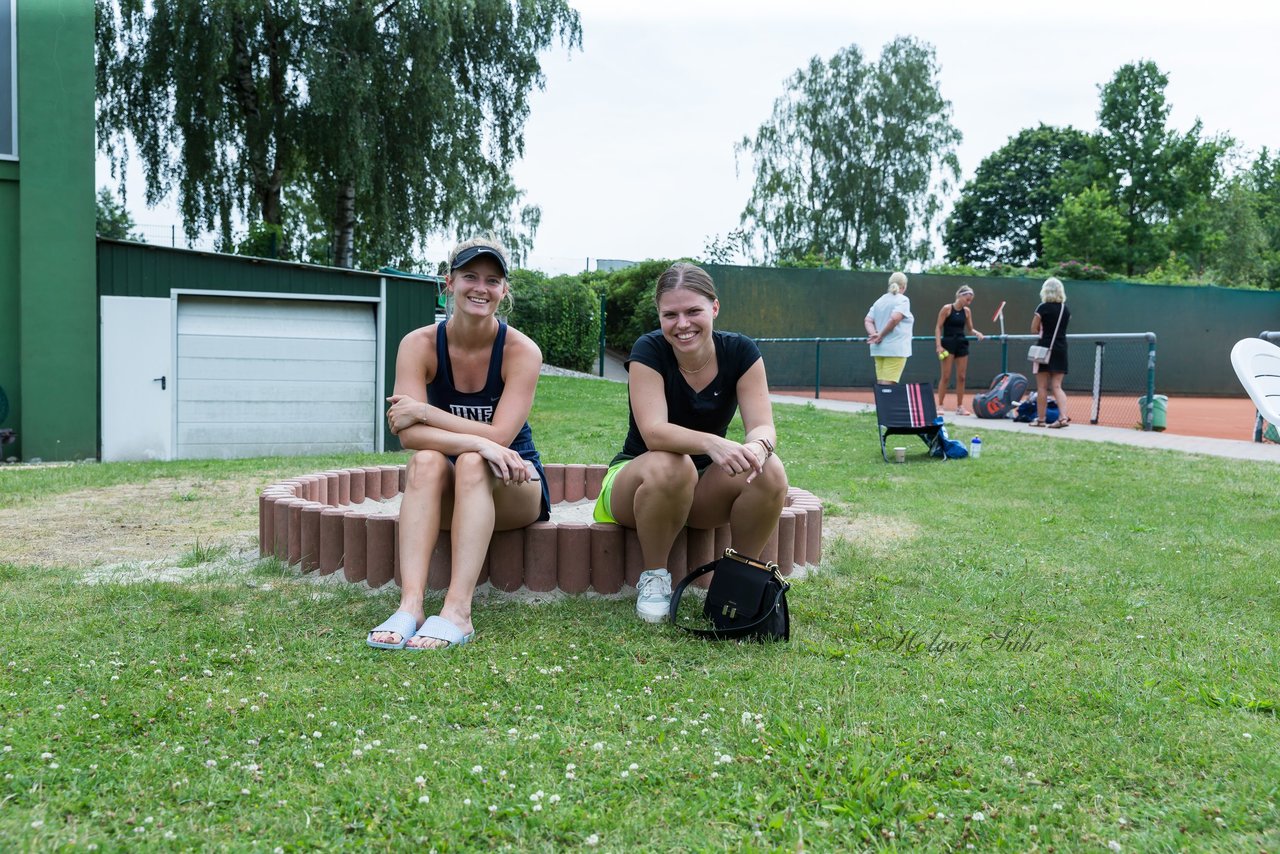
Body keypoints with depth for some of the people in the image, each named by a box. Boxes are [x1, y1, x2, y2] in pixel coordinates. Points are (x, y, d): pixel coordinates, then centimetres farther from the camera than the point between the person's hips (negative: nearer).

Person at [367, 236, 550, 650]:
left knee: (473, 462, -33)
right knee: (426, 460, -30)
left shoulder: (521, 351, -14)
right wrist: (478, 442, -36)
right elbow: (408, 433, -22)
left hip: (514, 490, -2)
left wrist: (423, 411, -22)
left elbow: (499, 436, -24)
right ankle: (410, 605, -41)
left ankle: (457, 611, -42)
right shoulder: (419, 345, -9)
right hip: (448, 493, 2)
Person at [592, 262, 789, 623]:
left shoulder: (740, 351, -10)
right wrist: (712, 443, -51)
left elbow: (763, 426, -18)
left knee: (770, 472, -27)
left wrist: (757, 447, -43)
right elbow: (654, 431, -31)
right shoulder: (649, 350, -18)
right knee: (669, 465, -38)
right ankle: (653, 576, -14)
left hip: (704, 487, 3)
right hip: (636, 480, -3)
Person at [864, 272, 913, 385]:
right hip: (895, 349, -7)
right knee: (887, 386, -9)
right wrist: (881, 335, -9)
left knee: (881, 385, 7)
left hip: (879, 349, 7)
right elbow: (894, 318, -19)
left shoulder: (880, 301, 15)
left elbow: (867, 320, 6)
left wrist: (874, 334, -7)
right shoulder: (903, 300, -5)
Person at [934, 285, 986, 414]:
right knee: (945, 376, -5)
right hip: (948, 343, -5)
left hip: (962, 344, 5)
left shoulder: (967, 311, 9)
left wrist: (977, 333, -6)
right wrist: (938, 345, -16)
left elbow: (969, 329, 16)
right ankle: (940, 405, 1)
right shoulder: (947, 308, -6)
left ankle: (960, 407, 11)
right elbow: (938, 327, -7)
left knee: (961, 377, 5)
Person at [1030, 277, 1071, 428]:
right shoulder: (1066, 309, 8)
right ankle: (1063, 417, -10)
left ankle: (1040, 419, 7)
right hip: (1061, 349, 5)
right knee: (1057, 386, 5)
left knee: (1042, 387, 3)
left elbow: (1034, 330, -5)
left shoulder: (1043, 308, -7)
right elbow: (1064, 327, 17)